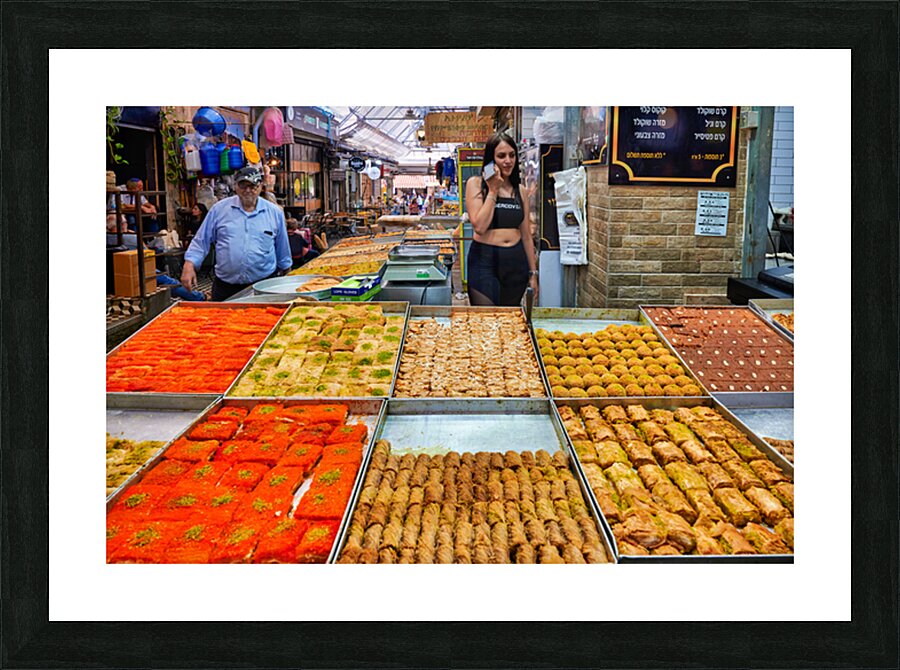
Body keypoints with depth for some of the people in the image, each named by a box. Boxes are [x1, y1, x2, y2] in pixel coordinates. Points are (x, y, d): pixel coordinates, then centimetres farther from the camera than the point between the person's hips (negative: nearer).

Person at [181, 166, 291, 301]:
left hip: (264, 285, 0)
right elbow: (201, 241, 7)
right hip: (225, 287, 0)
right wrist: (189, 265, -5)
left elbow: (282, 249, 14)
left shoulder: (275, 212, 6)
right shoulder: (219, 209, 4)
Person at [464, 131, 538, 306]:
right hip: (485, 260, -4)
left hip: (516, 262, 4)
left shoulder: (520, 190, 10)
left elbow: (526, 235, 13)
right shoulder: (476, 183, -2)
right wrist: (493, 191, -10)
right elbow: (479, 226, -14)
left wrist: (533, 272, 13)